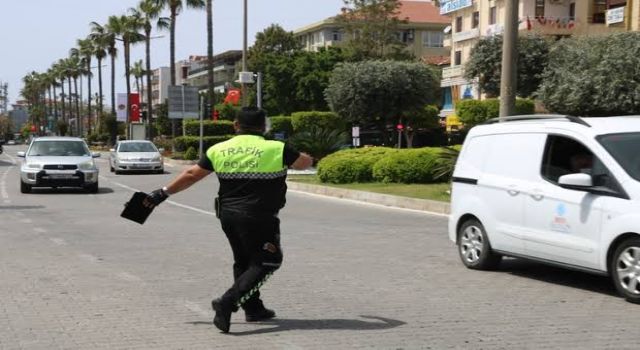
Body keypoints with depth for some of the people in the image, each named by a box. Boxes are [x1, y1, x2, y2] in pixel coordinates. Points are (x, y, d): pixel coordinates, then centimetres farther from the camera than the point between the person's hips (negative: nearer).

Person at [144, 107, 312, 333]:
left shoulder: (219, 150, 3)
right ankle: (227, 302, -13)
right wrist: (291, 154, 29)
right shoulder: (276, 150, -8)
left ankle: (253, 308, 25)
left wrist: (164, 193, 19)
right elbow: (305, 163, 7)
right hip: (258, 218, -5)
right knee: (266, 263, 2)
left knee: (243, 261, 21)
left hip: (228, 215, 5)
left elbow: (191, 175, 8)